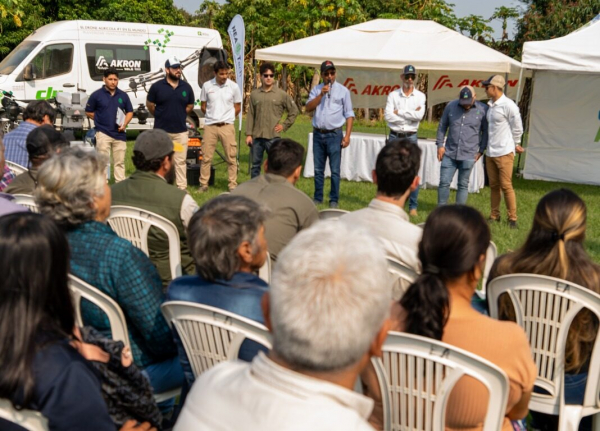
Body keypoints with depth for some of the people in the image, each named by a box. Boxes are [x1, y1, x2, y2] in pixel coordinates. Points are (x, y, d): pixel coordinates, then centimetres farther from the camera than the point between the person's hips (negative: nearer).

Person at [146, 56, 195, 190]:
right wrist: (161, 117, 13)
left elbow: (190, 106, 16)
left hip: (181, 131, 2)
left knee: (180, 161, 5)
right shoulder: (157, 87, -4)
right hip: (161, 131, -2)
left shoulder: (186, 87, 3)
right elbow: (150, 105, 7)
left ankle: (182, 187, 10)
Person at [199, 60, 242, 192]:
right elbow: (203, 106, 10)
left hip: (227, 126, -1)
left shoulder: (233, 86, -1)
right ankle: (203, 184, 14)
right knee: (206, 156, 5)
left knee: (231, 157, 3)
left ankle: (232, 185, 10)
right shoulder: (207, 86, 0)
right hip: (210, 126, 1)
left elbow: (237, 108, 6)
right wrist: (212, 117, 9)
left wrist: (226, 119, 3)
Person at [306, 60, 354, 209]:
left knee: (335, 170, -2)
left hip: (334, 135, -3)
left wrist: (347, 135, -8)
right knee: (318, 169, 9)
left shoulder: (343, 90, 2)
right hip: (318, 134, 3)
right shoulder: (316, 90, 10)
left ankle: (334, 200, 6)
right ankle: (318, 198, 19)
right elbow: (308, 108, -1)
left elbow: (349, 114, 0)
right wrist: (321, 94, -12)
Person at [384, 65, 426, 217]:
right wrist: (411, 115, -8)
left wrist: (398, 112, -8)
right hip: (394, 137, 1)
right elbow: (387, 116, -10)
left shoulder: (420, 96, 4)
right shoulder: (393, 95, 4)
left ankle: (413, 207, 2)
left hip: (411, 138, -1)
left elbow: (419, 115, -13)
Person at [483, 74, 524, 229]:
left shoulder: (508, 105, -13)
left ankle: (512, 218, 4)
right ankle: (495, 215, 20)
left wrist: (515, 144, 5)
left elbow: (517, 128, -6)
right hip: (490, 152, 7)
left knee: (506, 186, -5)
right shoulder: (491, 105, 10)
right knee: (493, 186, 12)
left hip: (504, 152, -7)